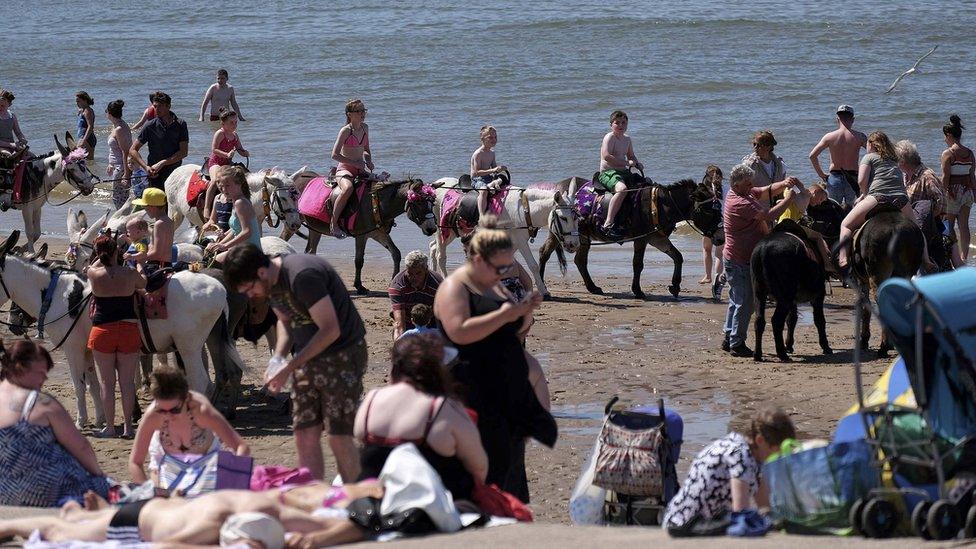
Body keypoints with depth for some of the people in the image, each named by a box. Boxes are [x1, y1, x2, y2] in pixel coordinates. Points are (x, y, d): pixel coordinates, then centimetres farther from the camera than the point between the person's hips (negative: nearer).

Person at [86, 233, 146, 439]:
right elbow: (144, 283, 16)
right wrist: (139, 266, 35)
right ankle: (127, 426, 11)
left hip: (103, 332, -1)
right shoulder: (130, 274, -7)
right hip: (129, 331, 1)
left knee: (107, 382, 7)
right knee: (127, 381, 8)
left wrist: (103, 256, 30)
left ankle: (109, 427, 9)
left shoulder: (94, 274, -9)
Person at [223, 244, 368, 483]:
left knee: (339, 438, -9)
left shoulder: (303, 275, -25)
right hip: (309, 356, 8)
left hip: (342, 354, -8)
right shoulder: (273, 282, 3)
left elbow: (330, 330, -24)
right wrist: (278, 359, 1)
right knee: (305, 436, 2)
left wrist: (290, 367, -21)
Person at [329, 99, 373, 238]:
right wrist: (355, 163, -18)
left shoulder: (365, 128, 10)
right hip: (344, 169, -7)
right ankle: (334, 224, -33)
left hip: (360, 169, 7)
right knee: (348, 188, -37)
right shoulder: (346, 131, -11)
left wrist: (369, 161, 4)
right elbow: (335, 155, -16)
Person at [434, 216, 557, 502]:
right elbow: (459, 332, -26)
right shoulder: (454, 288, -11)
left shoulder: (494, 286, 17)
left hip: (508, 387, 9)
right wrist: (503, 315, -23)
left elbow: (515, 328, 27)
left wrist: (526, 309, 5)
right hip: (475, 391, -9)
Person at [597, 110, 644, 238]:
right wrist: (627, 163, -21)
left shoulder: (626, 139, 15)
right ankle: (608, 224, -45)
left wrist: (637, 163, 4)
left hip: (624, 172, 9)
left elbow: (631, 156, 28)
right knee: (622, 189, -38)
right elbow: (606, 156, -23)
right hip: (608, 173, -9)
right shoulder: (609, 137, -10)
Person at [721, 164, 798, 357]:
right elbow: (769, 216, -29)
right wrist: (790, 199, -22)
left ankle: (729, 339, 27)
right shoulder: (739, 203, -24)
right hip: (740, 261, -11)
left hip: (735, 260, 11)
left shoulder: (744, 193, 7)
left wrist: (784, 184, -9)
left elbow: (767, 191, 10)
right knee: (744, 303, -4)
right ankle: (737, 344, 1)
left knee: (737, 301, 19)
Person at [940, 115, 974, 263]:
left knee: (949, 225, 4)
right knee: (964, 225, 10)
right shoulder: (969, 153, 5)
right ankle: (964, 255, 12)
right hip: (968, 190, 6)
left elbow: (945, 177, -12)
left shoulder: (948, 154, -12)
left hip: (954, 190, -6)